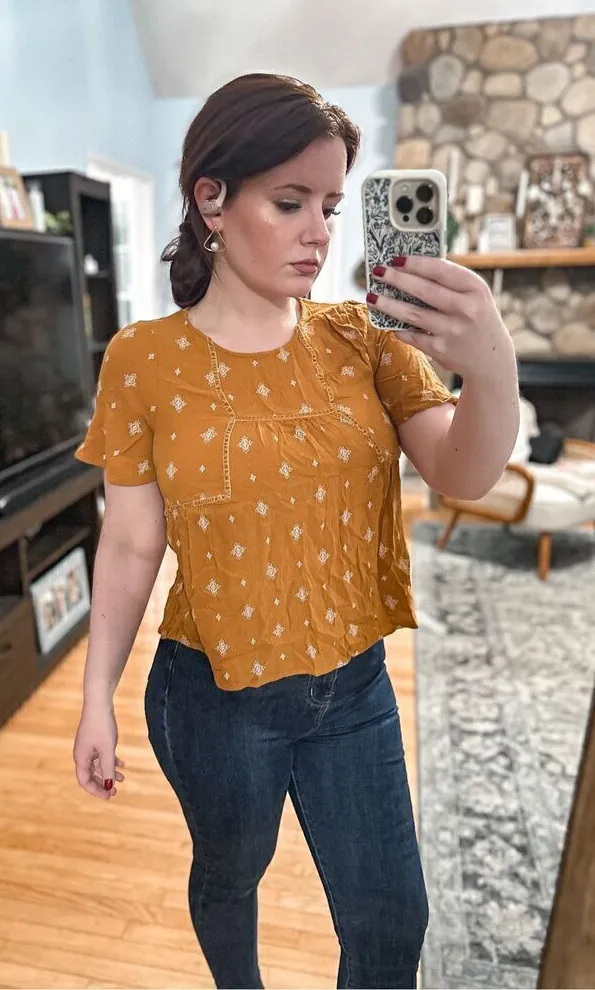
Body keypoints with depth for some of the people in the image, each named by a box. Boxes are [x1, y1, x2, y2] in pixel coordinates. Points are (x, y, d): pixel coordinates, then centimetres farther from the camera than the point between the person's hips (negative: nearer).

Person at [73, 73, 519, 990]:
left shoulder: (361, 338, -5)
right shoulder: (146, 357, -11)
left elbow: (465, 477, -12)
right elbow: (132, 544, -7)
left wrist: (491, 368, -32)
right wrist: (97, 696, -3)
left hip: (354, 683, 2)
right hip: (216, 693, -1)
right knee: (229, 878, 27)